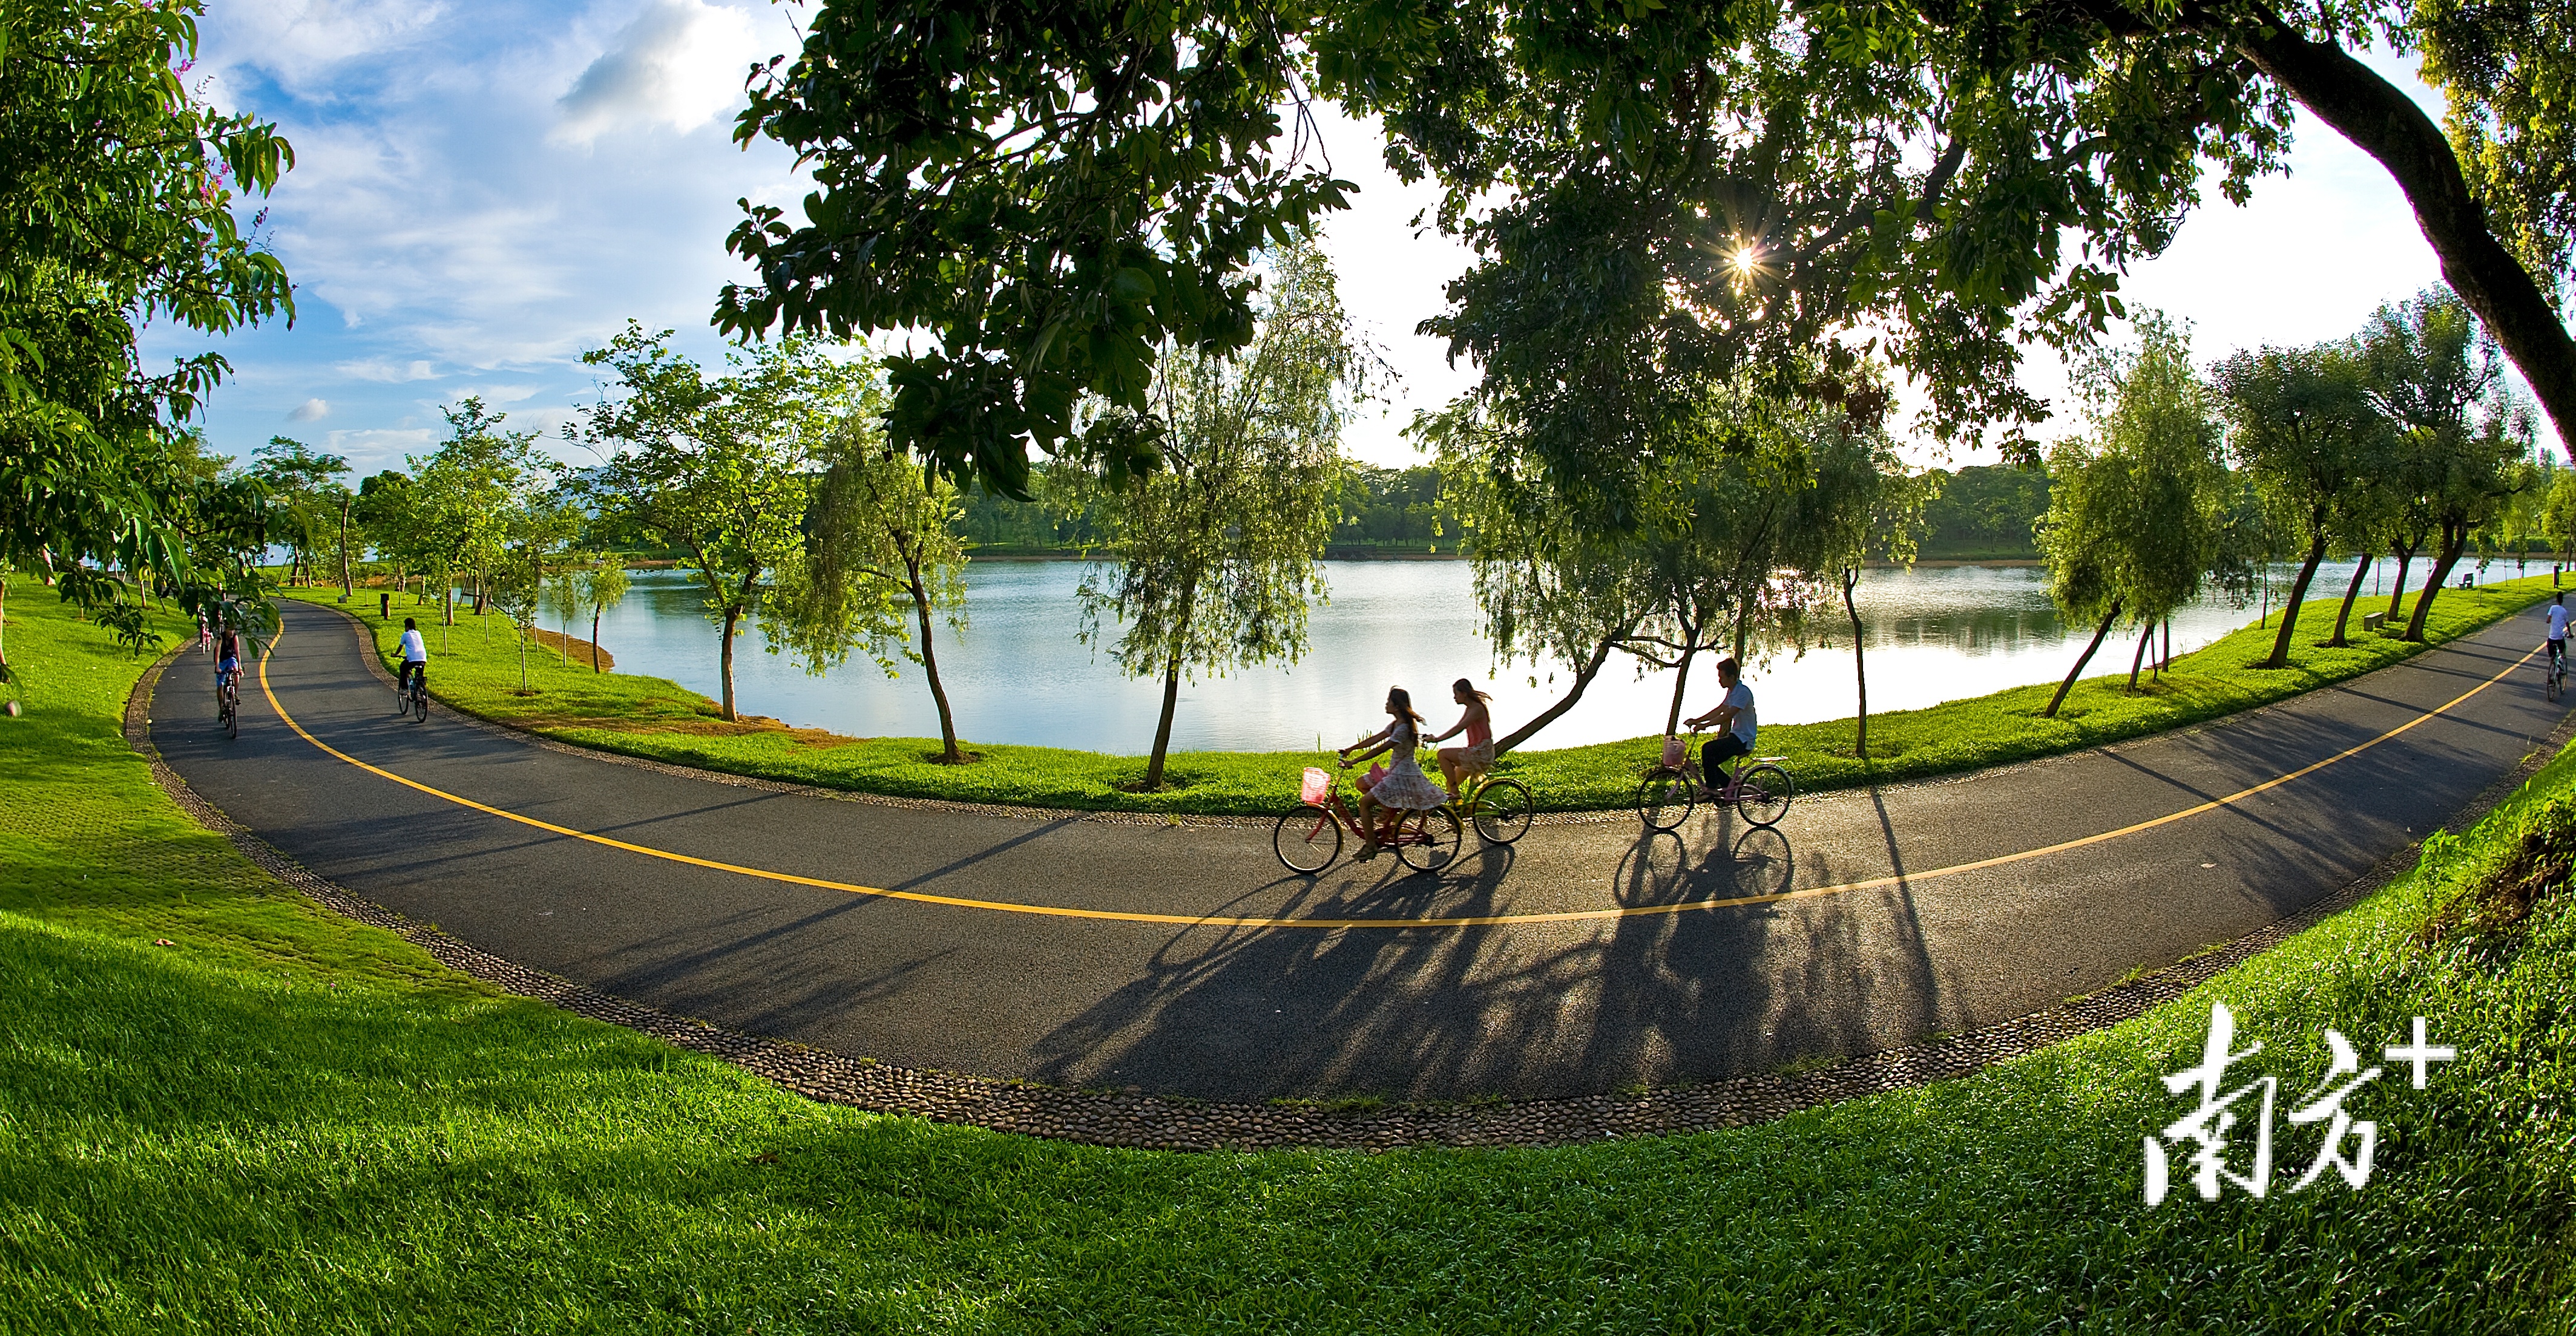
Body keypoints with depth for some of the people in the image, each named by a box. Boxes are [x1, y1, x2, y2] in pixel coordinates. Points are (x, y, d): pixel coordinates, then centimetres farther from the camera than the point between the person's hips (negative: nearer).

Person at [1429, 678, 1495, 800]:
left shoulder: (1477, 708, -14)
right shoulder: (1469, 709, 16)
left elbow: (1458, 728, -24)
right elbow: (1458, 728, 15)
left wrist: (1437, 739, -26)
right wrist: (1436, 738, 6)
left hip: (1481, 752, -10)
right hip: (1476, 752, 10)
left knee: (1443, 754, -17)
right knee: (1452, 781, 16)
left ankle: (1454, 793, -15)